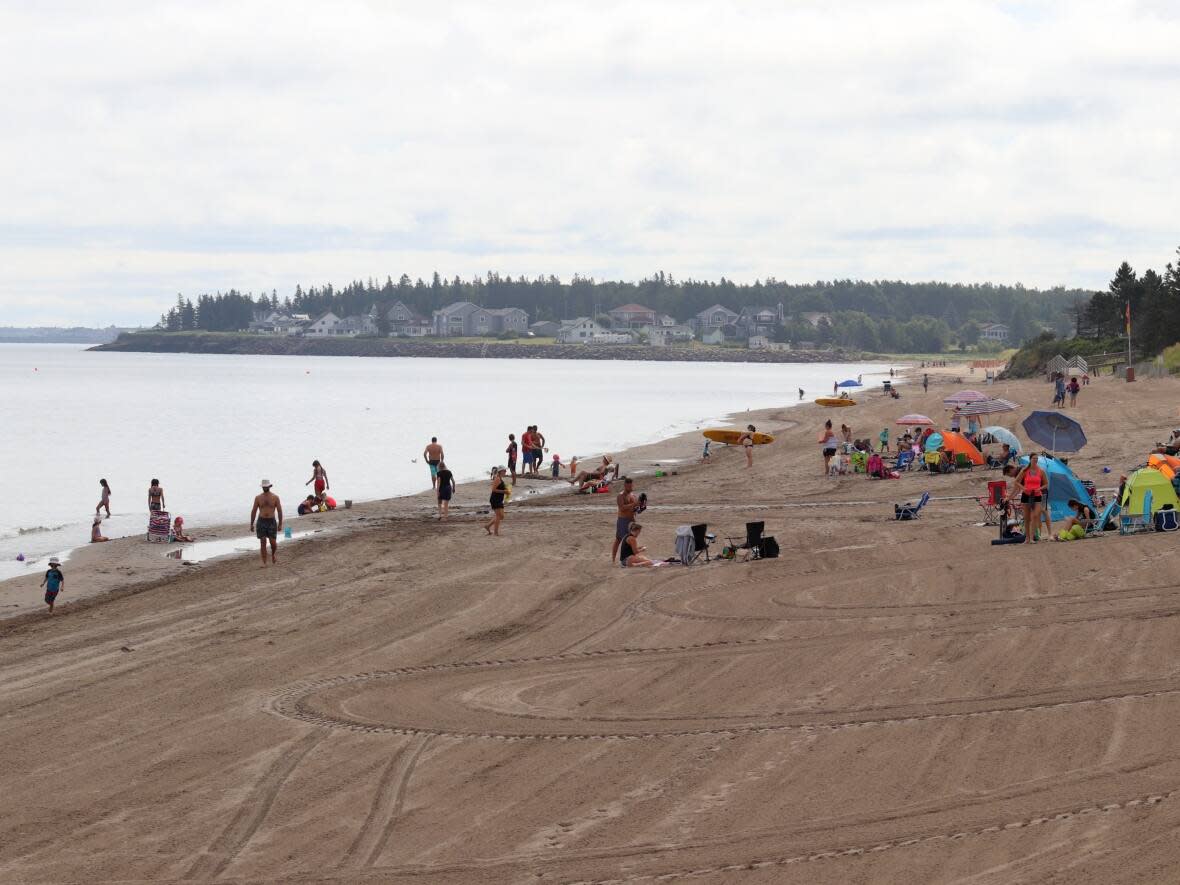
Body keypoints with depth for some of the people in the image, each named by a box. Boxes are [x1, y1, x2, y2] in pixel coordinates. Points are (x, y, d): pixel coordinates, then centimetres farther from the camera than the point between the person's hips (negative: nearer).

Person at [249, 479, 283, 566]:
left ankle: (273, 555, 31)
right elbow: (253, 511, 6)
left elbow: (279, 511, 1)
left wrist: (280, 524, -3)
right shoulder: (258, 498, 2)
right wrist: (251, 524, 4)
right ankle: (264, 563, 0)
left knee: (273, 542, -2)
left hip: (272, 522, -1)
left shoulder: (275, 497, -1)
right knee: (263, 543, -4)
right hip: (261, 522, 1)